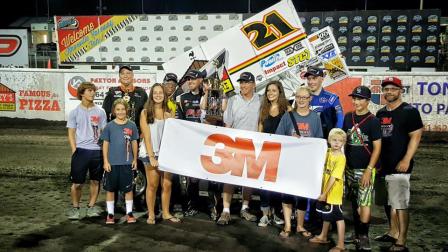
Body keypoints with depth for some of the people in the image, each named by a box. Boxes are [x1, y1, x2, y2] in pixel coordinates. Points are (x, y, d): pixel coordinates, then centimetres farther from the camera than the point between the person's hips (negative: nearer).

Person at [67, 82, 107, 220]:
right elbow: (71, 133, 4)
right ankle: (75, 208, 19)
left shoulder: (100, 112, 7)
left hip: (97, 151, 2)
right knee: (77, 182, 2)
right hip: (81, 150, -2)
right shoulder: (75, 112, 4)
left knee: (95, 181, 9)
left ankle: (91, 207, 23)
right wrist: (74, 150, -7)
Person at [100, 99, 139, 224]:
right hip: (112, 163, 0)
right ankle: (110, 214, 22)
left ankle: (129, 213, 21)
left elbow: (134, 143, 8)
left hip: (127, 163, 0)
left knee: (128, 189, 8)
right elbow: (105, 144, 2)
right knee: (110, 189, 9)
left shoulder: (131, 125, 0)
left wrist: (135, 159, 7)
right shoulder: (109, 126, -1)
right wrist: (105, 161, -3)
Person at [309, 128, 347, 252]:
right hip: (325, 190, 7)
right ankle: (323, 237, 39)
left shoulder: (341, 158, -18)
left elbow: (334, 177, -21)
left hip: (334, 192, -7)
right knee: (326, 214, 22)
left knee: (338, 217, 2)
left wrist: (325, 193, -21)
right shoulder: (328, 152, 3)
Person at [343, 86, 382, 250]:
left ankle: (364, 237, 4)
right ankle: (357, 234, 23)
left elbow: (377, 147, -10)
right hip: (349, 168, 5)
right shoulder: (348, 118, 8)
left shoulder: (373, 121, -7)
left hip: (365, 169, -5)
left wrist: (369, 170, -16)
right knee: (354, 203, 12)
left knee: (364, 203, -7)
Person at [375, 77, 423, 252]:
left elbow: (416, 136, -11)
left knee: (401, 204, -5)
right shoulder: (380, 113, 14)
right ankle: (393, 233, 29)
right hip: (384, 166, 7)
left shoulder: (409, 111, -6)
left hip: (399, 167, -7)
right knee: (391, 202, 17)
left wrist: (406, 160, -19)